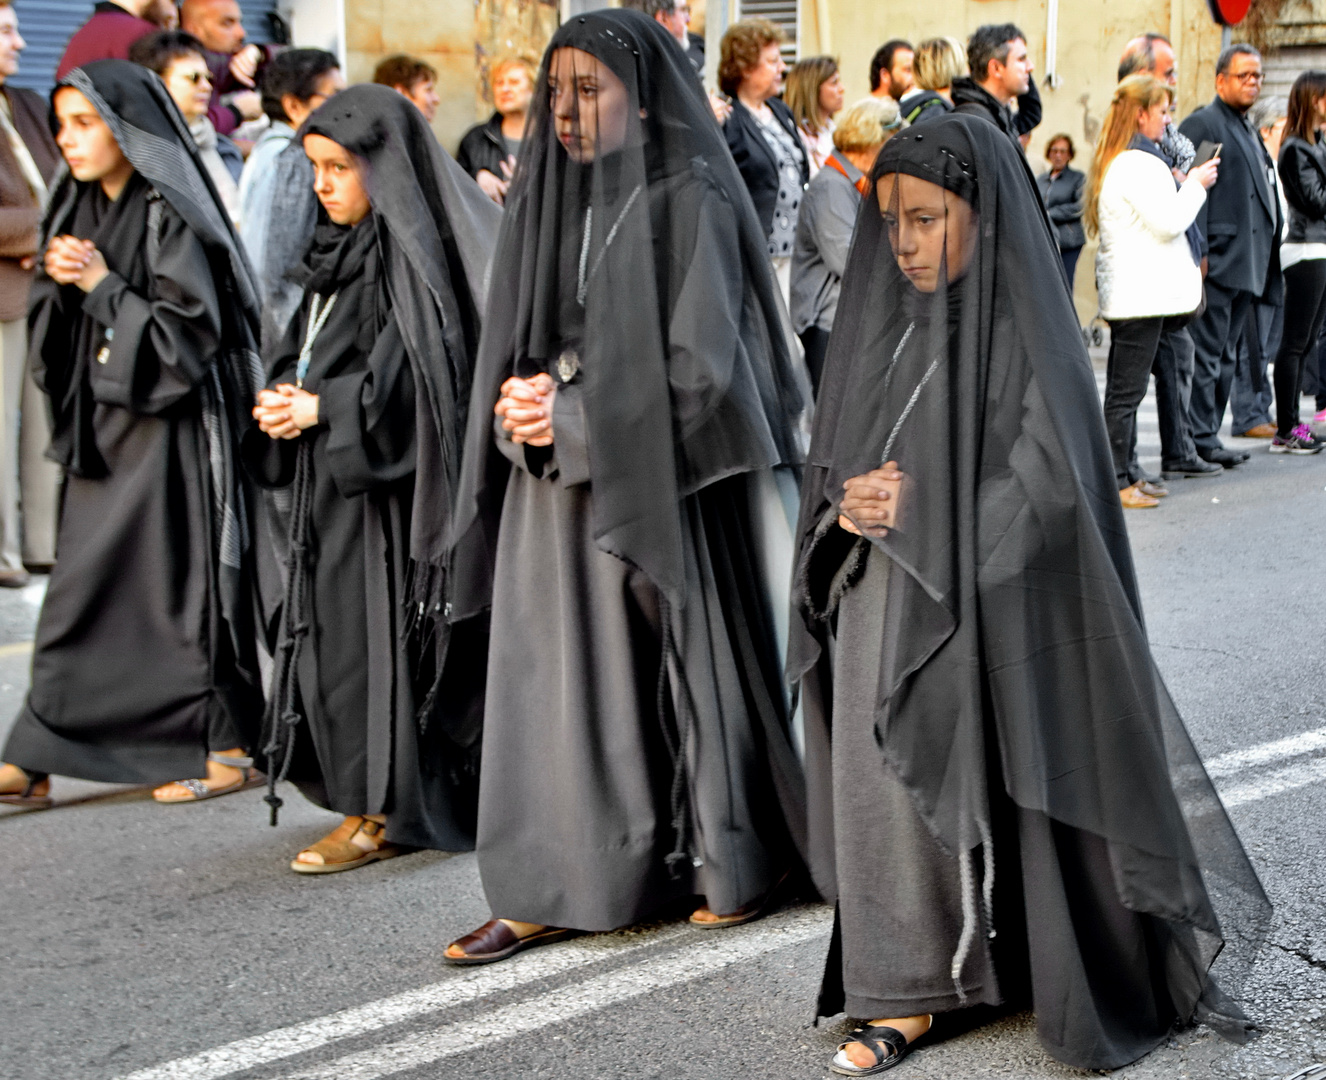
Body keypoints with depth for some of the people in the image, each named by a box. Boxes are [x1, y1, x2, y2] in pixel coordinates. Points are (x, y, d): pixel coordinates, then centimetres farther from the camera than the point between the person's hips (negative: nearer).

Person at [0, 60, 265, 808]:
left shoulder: (171, 217, -12)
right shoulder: (78, 211, 11)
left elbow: (191, 329, -16)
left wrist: (102, 285, -15)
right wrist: (61, 283, -7)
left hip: (172, 424, -7)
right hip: (103, 423, 7)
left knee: (181, 579, -1)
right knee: (82, 587, 7)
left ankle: (228, 749, 11)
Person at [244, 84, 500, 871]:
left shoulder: (414, 253, -13)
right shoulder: (341, 249, 13)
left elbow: (415, 372, -20)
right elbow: (303, 347, 17)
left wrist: (322, 407, -16)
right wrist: (285, 397, -2)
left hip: (388, 475, -9)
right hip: (336, 470, 9)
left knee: (376, 627, -6)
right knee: (332, 623, 11)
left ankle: (383, 811, 3)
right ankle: (372, 797, 22)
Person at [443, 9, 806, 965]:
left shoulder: (691, 203, -9)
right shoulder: (548, 202, 10)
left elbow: (701, 367, -14)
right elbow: (513, 350, 13)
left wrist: (568, 418, -13)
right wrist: (518, 413, -8)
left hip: (664, 485, -6)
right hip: (558, 490, 6)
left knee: (688, 662, 5)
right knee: (556, 679, 4)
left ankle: (735, 864, 21)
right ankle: (551, 887, 10)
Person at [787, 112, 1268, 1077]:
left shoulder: (1026, 334, -9)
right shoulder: (883, 325, 8)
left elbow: (1047, 489, -16)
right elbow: (833, 466, 13)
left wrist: (917, 510, -16)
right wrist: (847, 508, -9)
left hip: (990, 620, -5)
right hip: (881, 622, 6)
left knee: (1006, 804, 2)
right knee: (889, 795, 7)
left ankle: (1090, 992, 21)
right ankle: (914, 994, 19)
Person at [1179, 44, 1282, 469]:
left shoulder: (1248, 133, 22)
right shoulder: (1202, 124, -7)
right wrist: (1198, 253, -21)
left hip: (1247, 265, 10)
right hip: (1218, 260, -10)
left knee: (1225, 355, 12)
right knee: (1207, 353, -8)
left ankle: (1208, 437, 17)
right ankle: (1201, 439, -5)